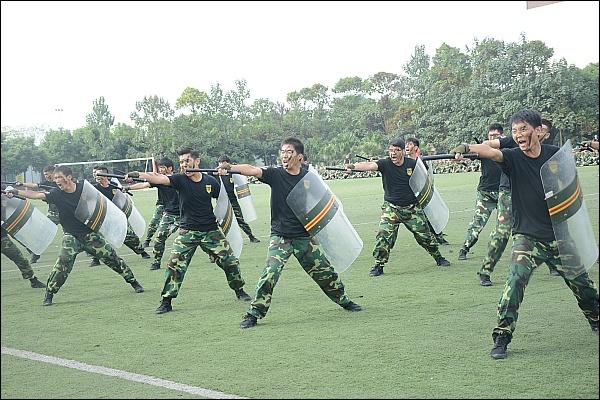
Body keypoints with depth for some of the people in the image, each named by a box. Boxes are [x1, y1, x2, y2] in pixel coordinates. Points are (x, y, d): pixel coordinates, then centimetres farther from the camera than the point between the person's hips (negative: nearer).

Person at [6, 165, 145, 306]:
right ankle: (49, 294, -6)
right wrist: (16, 192, -33)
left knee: (111, 256, 2)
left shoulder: (84, 187, -9)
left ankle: (133, 282, 18)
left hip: (90, 232, 1)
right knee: (63, 263, -19)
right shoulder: (56, 194, -11)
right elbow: (36, 195, -22)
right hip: (71, 236, -1)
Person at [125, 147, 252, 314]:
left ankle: (239, 291, 25)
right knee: (175, 265, -9)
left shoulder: (211, 181, -3)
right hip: (188, 231, -1)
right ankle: (166, 302, 1)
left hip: (211, 230, 1)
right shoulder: (180, 179, -8)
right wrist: (138, 174, -38)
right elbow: (158, 178, -23)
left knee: (230, 261, 2)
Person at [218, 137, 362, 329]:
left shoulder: (309, 175, 0)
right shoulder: (275, 174, -9)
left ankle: (344, 300, 35)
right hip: (280, 236, -3)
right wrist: (230, 168, -43)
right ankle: (253, 314, -8)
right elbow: (252, 170, -27)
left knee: (325, 272, 14)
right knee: (269, 274, -17)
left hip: (304, 236, 3)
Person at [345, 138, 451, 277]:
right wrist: (353, 166, -48)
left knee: (425, 235, 10)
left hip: (412, 207, 2)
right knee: (384, 235, -17)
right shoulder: (385, 164, -13)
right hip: (391, 207, -2)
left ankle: (439, 258, 32)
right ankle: (379, 265, -4)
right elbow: (369, 165, -32)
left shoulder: (412, 164, -6)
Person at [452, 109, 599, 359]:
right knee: (516, 279, -21)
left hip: (559, 236, 3)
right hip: (527, 237, -2)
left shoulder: (556, 154, -1)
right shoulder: (514, 158, -8)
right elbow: (490, 152, -30)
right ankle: (501, 338, -15)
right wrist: (467, 148, -50)